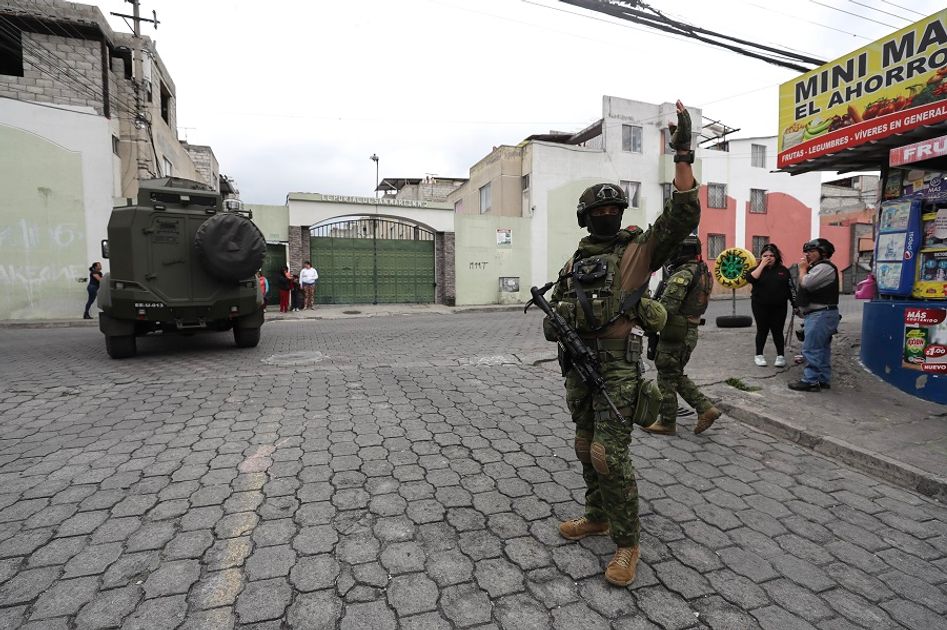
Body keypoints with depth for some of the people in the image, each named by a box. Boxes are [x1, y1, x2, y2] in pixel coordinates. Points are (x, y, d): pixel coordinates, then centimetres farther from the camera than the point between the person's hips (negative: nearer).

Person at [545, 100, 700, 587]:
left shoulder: (640, 248, -1)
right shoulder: (577, 259, 14)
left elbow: (682, 216, -14)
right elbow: (557, 302, 20)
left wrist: (683, 154, -18)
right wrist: (552, 322, -3)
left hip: (618, 364, -6)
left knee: (609, 454, -9)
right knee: (587, 448, 16)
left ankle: (627, 542, 10)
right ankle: (597, 517, 37)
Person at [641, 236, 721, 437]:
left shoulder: (683, 274, -20)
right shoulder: (702, 271, 11)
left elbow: (666, 306, -26)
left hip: (676, 335, -9)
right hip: (690, 332, 9)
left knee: (667, 377, 4)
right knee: (676, 375, 21)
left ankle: (667, 423, 15)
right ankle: (705, 409, 18)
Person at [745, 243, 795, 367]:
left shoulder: (783, 270, 5)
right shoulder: (757, 269, 3)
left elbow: (790, 288, 7)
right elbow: (750, 278, -20)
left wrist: (795, 304, 3)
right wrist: (762, 265, -16)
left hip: (779, 307, 1)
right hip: (760, 307, -1)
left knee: (777, 331, 3)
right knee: (762, 330, 5)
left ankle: (781, 356, 15)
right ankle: (759, 355, 15)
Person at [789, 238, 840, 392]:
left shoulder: (824, 267, -13)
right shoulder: (818, 267, 21)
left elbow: (805, 283, -21)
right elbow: (805, 285, 19)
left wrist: (802, 269, -7)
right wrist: (805, 269, 9)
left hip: (820, 314, -11)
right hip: (820, 314, 11)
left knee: (811, 349, -10)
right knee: (822, 349, 14)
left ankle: (811, 381, -8)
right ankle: (823, 380, 20)